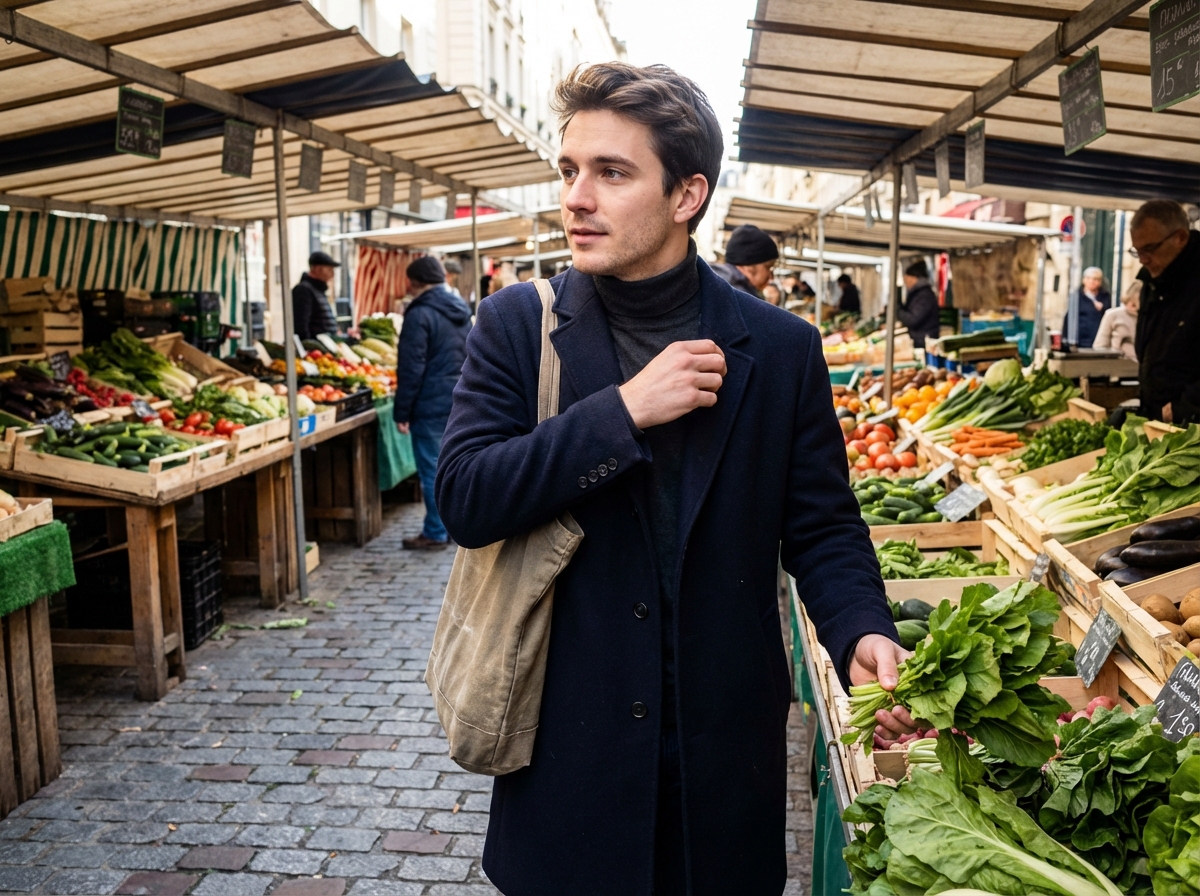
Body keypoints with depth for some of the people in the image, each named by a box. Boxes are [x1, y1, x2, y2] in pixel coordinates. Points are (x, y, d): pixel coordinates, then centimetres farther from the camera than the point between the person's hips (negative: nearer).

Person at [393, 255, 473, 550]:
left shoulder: (420, 314, -13)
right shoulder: (462, 310, 12)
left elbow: (411, 368, -15)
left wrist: (401, 412, -11)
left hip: (431, 404, -8)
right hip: (461, 401, 8)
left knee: (432, 470, -1)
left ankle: (435, 533, 4)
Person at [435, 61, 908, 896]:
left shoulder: (781, 347, -4)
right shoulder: (518, 324, -4)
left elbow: (822, 526, 1)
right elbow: (465, 500, -13)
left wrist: (864, 633, -18)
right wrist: (623, 411, -20)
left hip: (727, 735, 1)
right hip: (570, 734, 0)